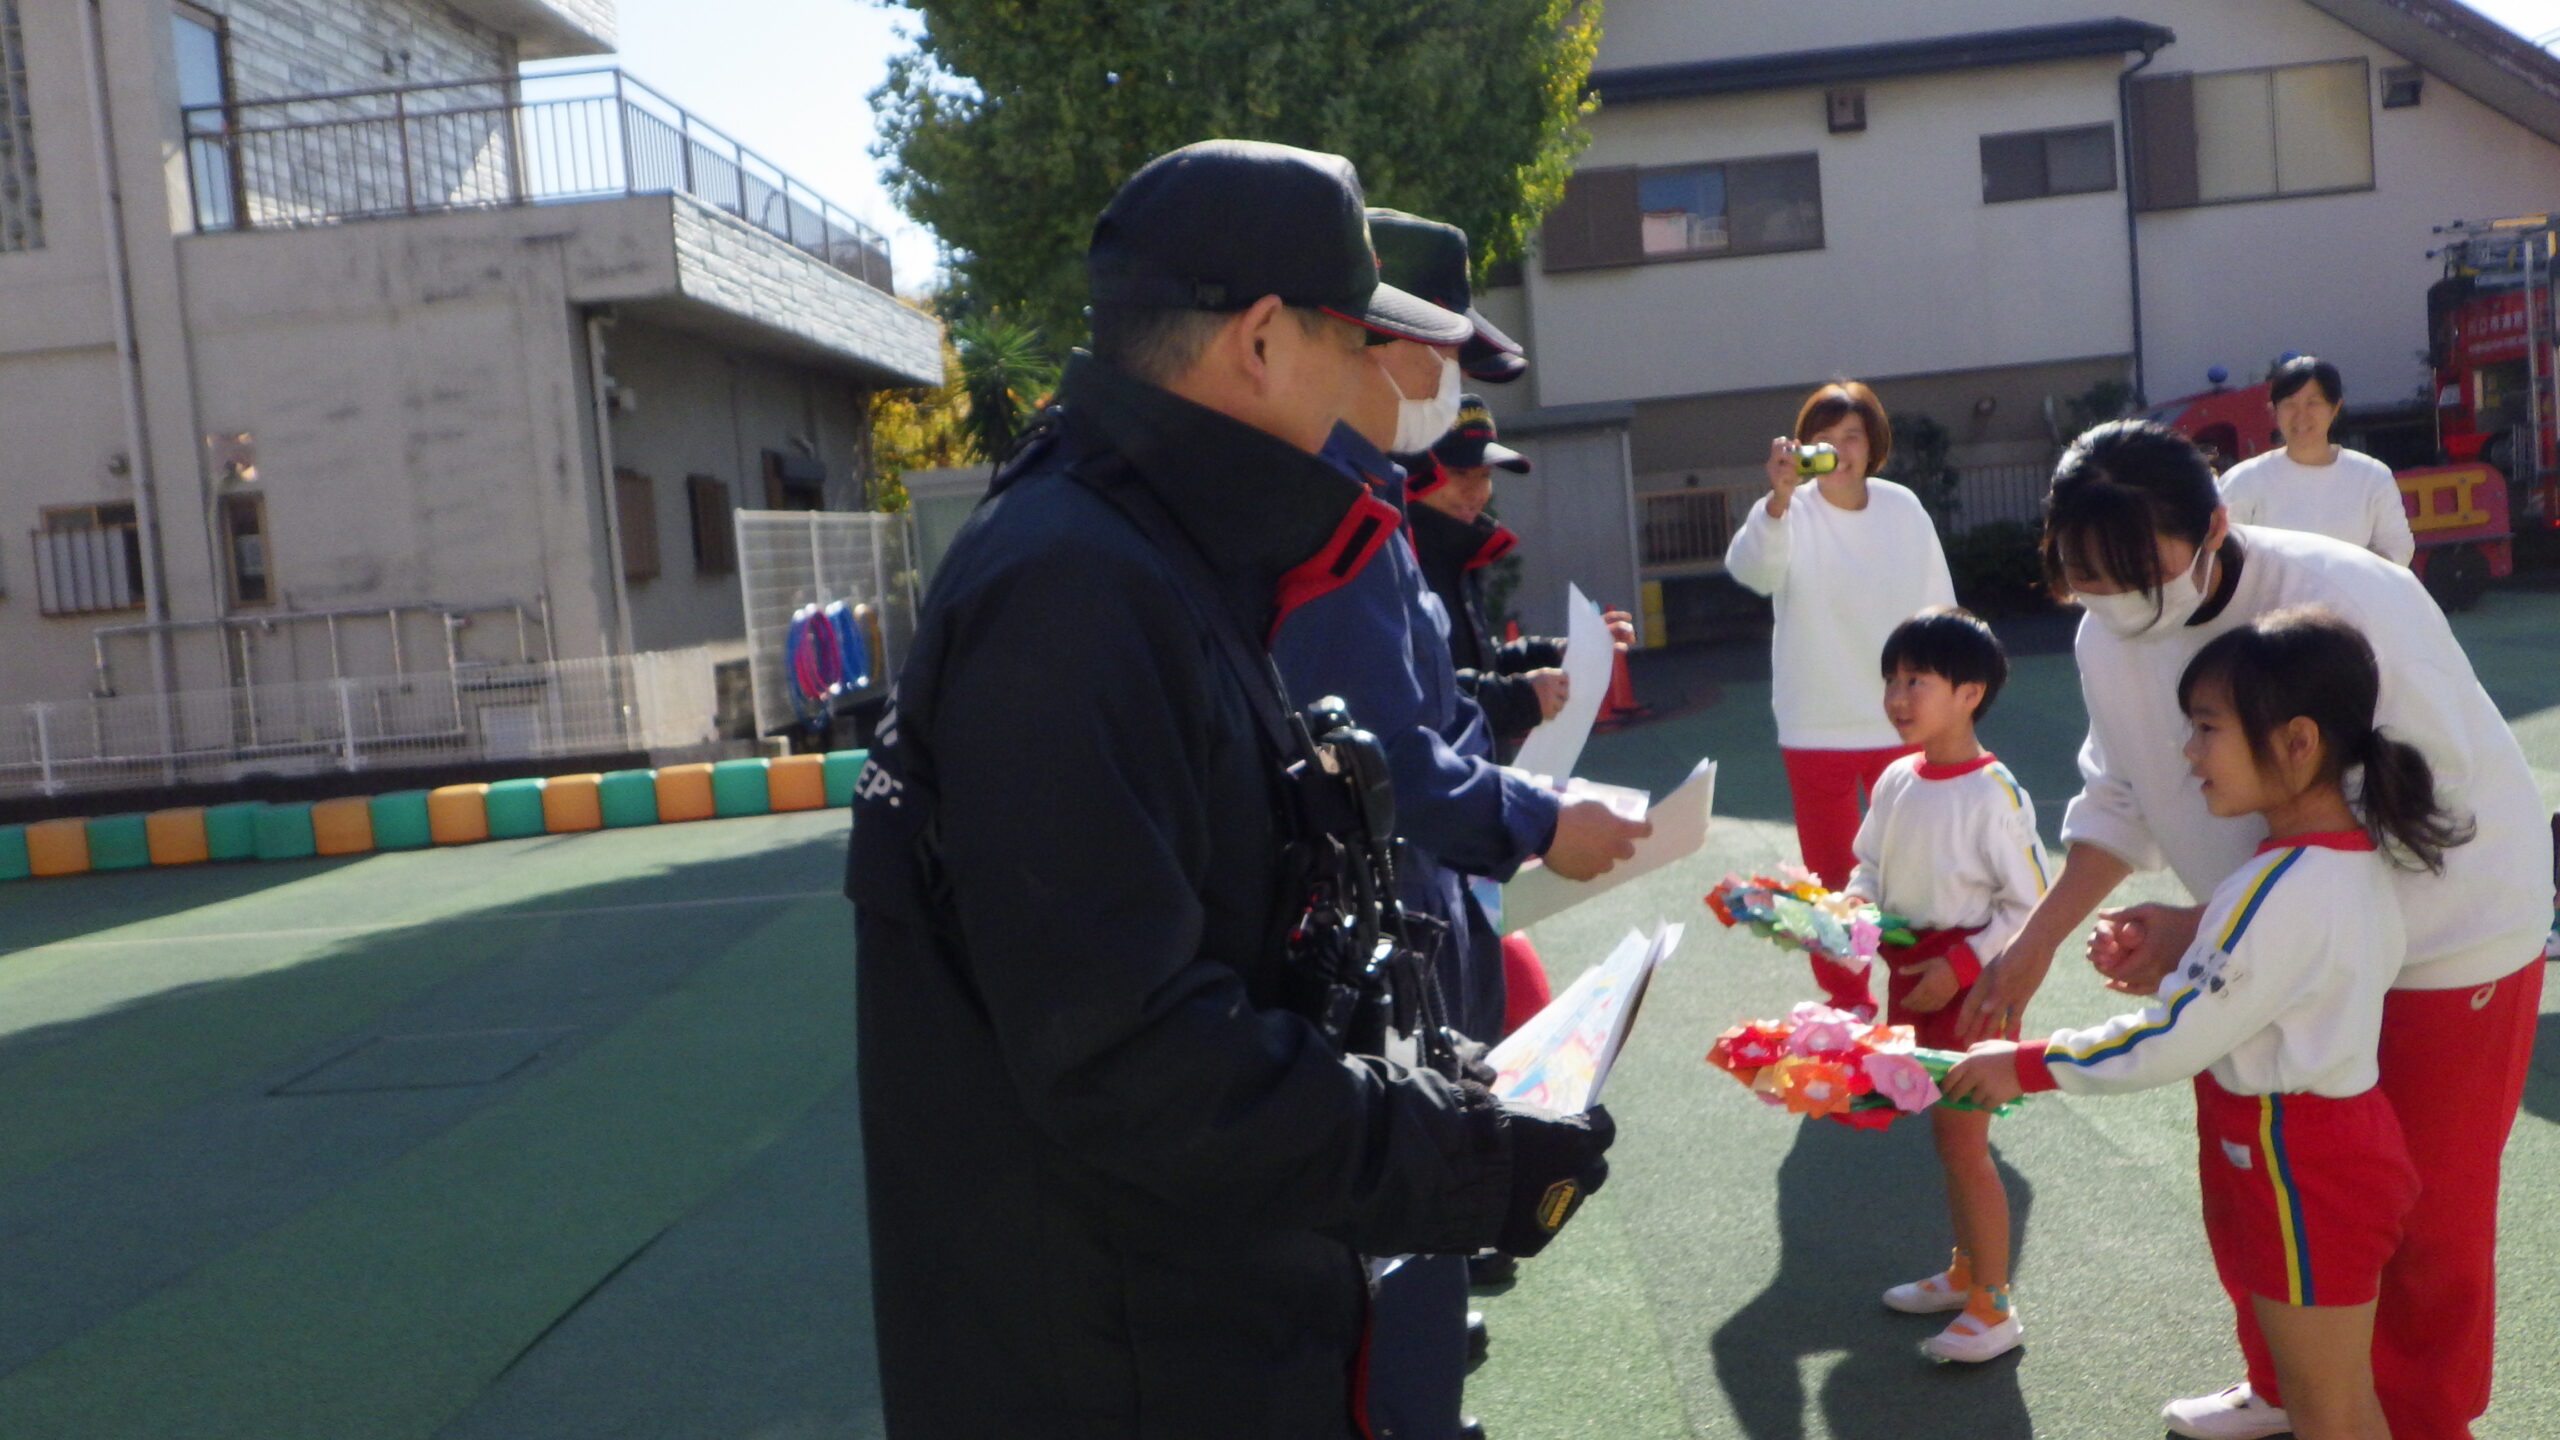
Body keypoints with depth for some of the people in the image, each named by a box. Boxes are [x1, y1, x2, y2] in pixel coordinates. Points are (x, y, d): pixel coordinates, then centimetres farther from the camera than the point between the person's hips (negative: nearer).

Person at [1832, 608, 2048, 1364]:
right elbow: (1871, 869, 13)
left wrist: (1960, 966, -20)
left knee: (1962, 1140, -2)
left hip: (1972, 983, -7)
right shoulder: (1896, 782, 2)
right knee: (1948, 1136, 18)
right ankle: (1964, 1272, 34)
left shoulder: (1994, 794, -19)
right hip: (1910, 974, 7)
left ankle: (1993, 1307, 12)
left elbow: (2031, 905, -15)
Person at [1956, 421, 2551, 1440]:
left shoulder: (2345, 603, -33)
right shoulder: (2110, 634, -12)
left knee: (2426, 1206, 8)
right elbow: (2124, 797, 1)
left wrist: (2205, 931, -33)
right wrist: (2034, 945, -5)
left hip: (2444, 926, -6)